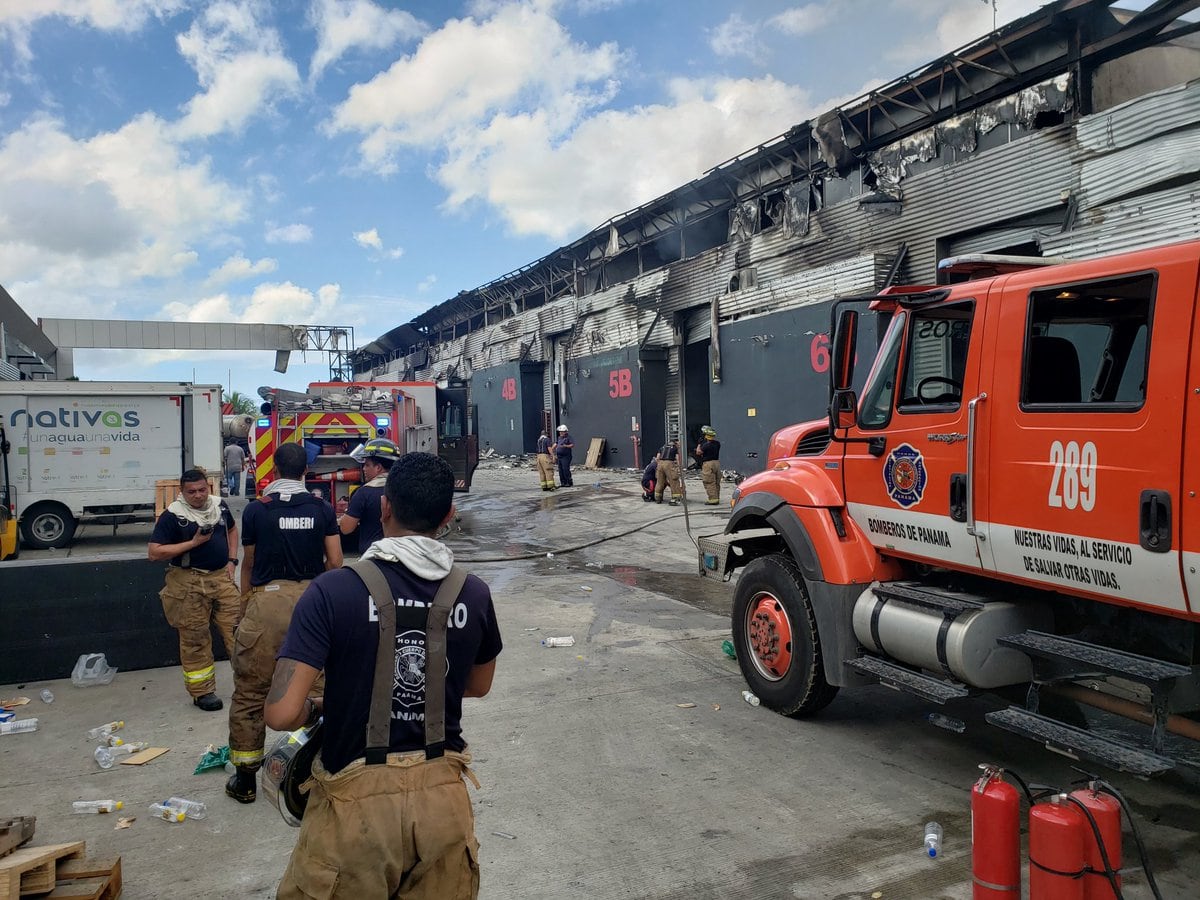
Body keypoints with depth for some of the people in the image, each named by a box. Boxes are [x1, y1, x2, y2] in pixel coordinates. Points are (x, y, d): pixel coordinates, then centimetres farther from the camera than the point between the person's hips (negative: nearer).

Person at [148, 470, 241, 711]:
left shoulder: (219, 505, 6)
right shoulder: (172, 515, -9)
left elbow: (232, 529, 24)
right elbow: (155, 552, -13)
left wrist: (232, 560, 10)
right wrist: (194, 542, -17)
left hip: (221, 576, 4)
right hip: (189, 582, -4)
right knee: (195, 639, 4)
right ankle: (202, 691, 15)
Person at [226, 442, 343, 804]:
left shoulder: (255, 509, 1)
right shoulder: (322, 509, 3)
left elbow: (248, 563, 12)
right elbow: (335, 562, 2)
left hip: (267, 601, -2)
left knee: (250, 692, 8)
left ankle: (245, 777, 16)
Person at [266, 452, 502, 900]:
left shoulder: (333, 590, -16)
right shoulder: (474, 594, -6)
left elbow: (281, 713, -17)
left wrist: (317, 707, 3)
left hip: (357, 798, -2)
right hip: (444, 793, 3)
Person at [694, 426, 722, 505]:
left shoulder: (706, 445, -18)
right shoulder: (717, 443, 6)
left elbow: (698, 452, -7)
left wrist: (699, 444, 3)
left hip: (708, 464, -8)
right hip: (717, 463, 8)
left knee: (710, 483, -3)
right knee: (716, 483, 14)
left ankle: (713, 499, -4)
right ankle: (717, 498, 20)